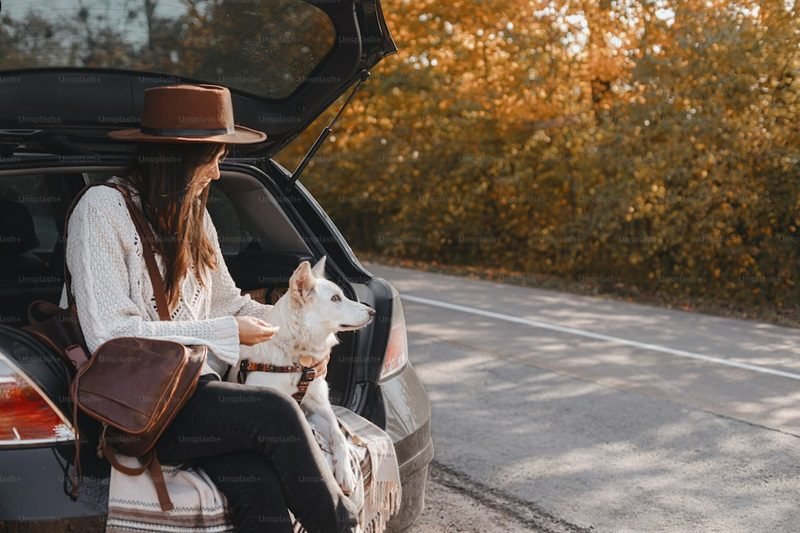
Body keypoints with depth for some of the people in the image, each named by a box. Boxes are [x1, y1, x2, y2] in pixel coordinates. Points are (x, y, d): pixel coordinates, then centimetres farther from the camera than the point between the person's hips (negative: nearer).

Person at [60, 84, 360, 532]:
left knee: (262, 488, -26)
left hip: (190, 389, 6)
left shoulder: (193, 215, 15)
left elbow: (226, 301, 23)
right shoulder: (103, 209, -9)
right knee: (275, 412, -26)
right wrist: (227, 333, -13)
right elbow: (111, 336, -17)